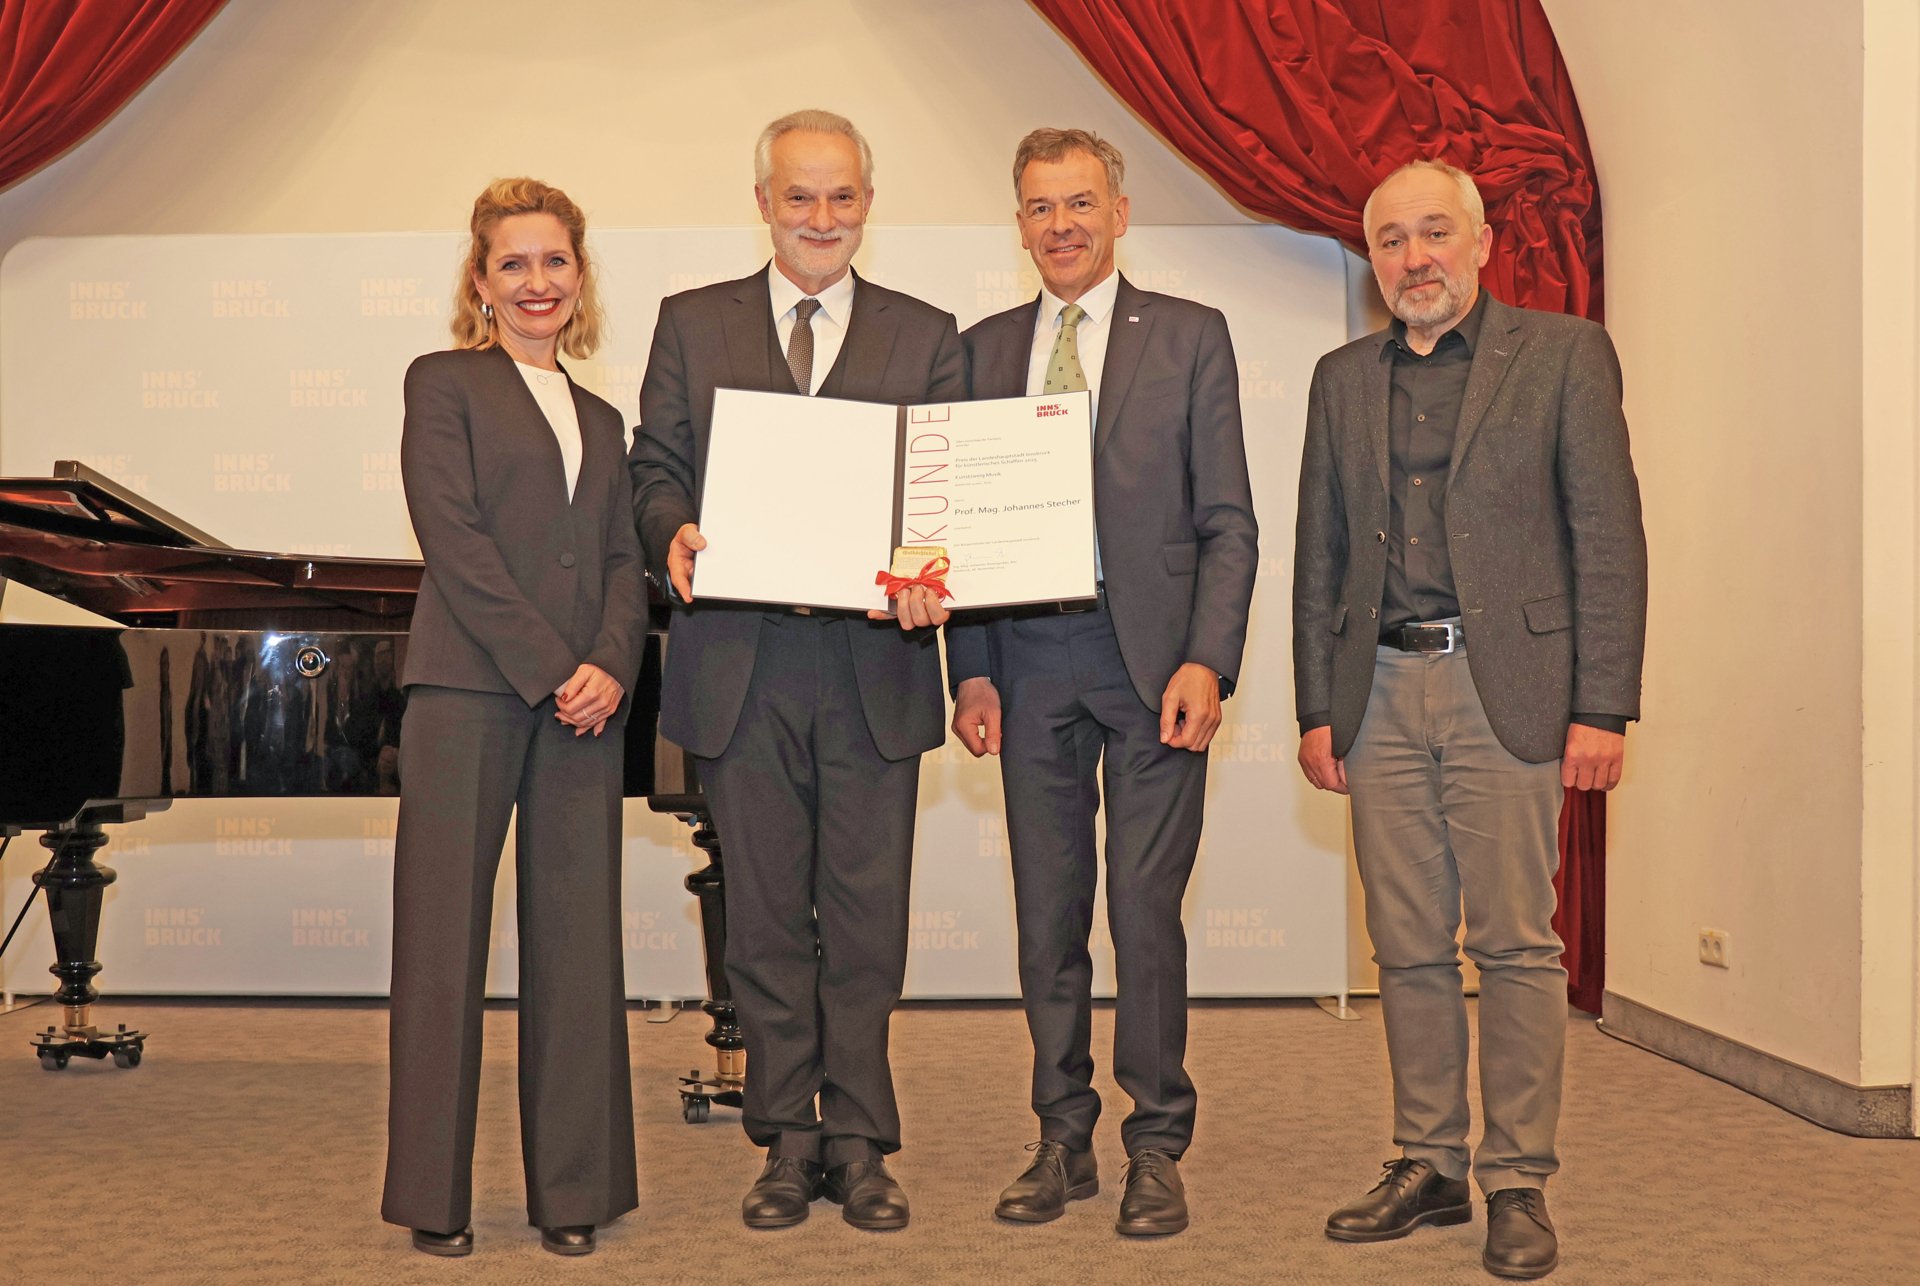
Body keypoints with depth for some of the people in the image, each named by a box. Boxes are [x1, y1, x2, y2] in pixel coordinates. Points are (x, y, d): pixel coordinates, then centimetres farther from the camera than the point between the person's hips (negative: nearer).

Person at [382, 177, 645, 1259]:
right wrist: (548, 667, -13)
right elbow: (455, 537, -6)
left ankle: (574, 1188, 11)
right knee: (446, 937, -1)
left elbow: (624, 561, 12)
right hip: (470, 690, -4)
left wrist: (611, 666, -7)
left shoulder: (602, 420, 21)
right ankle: (434, 1191, 8)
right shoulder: (446, 384, 5)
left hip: (585, 697, 4)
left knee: (578, 939, 4)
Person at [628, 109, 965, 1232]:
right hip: (742, 665, 1)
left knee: (867, 918, 4)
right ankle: (788, 1140, 21)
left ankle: (859, 1142, 17)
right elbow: (655, 466, 8)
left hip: (875, 665, 0)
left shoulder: (926, 336, 9)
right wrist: (674, 533, -15)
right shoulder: (694, 325, 10)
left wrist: (932, 580, -16)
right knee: (768, 919, 8)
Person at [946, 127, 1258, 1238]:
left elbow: (1228, 521, 0)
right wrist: (973, 670, 2)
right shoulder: (985, 349, 13)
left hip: (1151, 659, -3)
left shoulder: (1192, 336, 4)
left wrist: (1206, 663, -10)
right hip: (1030, 662, 3)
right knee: (1048, 915, 8)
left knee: (1147, 910, -2)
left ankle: (1157, 1148, 12)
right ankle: (1064, 1139, 20)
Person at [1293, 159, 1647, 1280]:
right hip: (1381, 694, 4)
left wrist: (1604, 709, -9)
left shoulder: (1564, 355, 2)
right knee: (1409, 950, 8)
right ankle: (1429, 1167, 19)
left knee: (1517, 945, -2)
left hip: (1505, 689, -4)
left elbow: (1609, 539, -3)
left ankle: (1519, 1183, 8)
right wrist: (1317, 709, 8)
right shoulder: (1343, 380, 15)